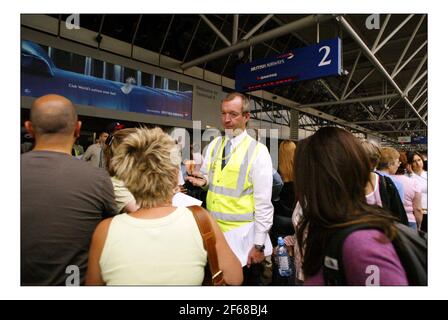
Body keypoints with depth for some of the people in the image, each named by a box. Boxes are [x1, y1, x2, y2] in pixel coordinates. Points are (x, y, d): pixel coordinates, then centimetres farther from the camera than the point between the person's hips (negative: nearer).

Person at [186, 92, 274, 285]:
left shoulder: (258, 151, -13)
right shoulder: (213, 145, 3)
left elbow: (263, 202, -13)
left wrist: (259, 244, -12)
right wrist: (203, 180, -10)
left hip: (242, 233, -4)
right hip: (212, 229, 5)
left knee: (246, 281, 14)